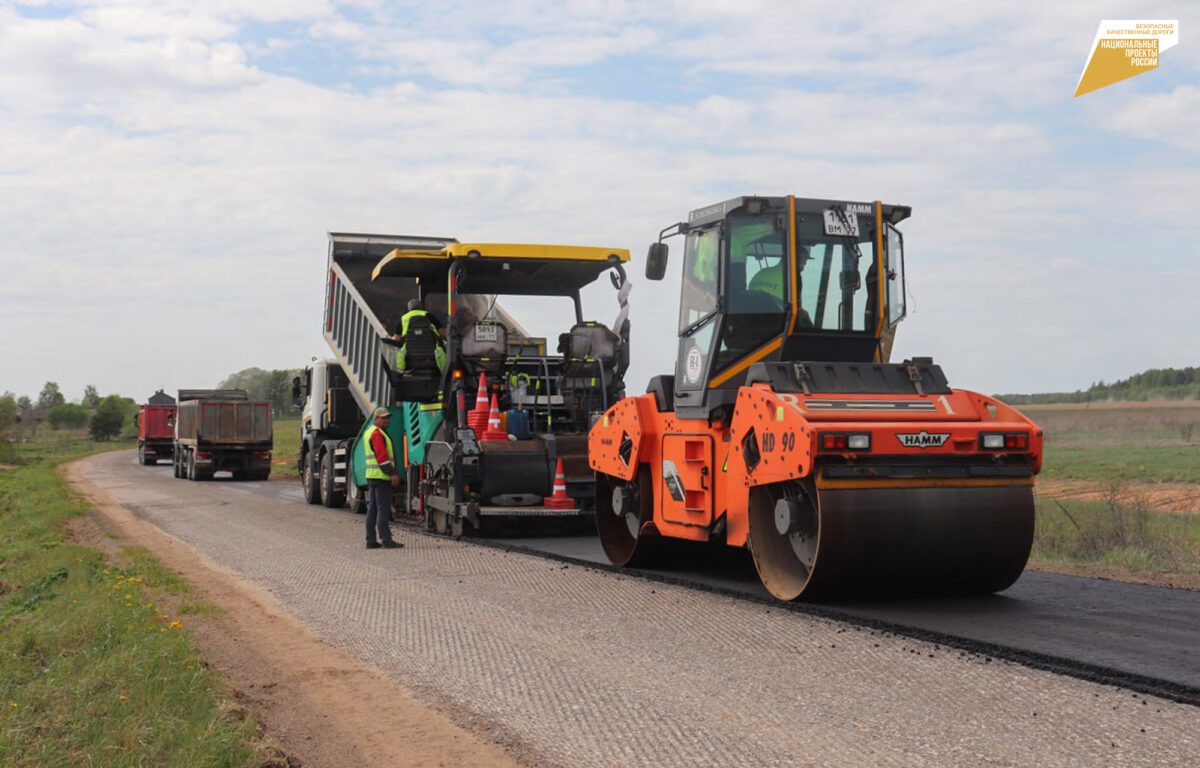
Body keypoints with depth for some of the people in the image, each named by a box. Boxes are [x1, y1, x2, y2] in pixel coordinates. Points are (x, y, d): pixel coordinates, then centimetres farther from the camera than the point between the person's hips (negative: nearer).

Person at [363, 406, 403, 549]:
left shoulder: (369, 432, 21)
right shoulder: (377, 433, -13)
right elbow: (382, 456, -21)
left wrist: (392, 473, 25)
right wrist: (393, 473, -20)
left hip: (372, 476, 11)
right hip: (381, 476, -11)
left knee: (372, 509, 10)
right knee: (383, 509, -11)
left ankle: (371, 540, 12)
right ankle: (386, 540, -13)